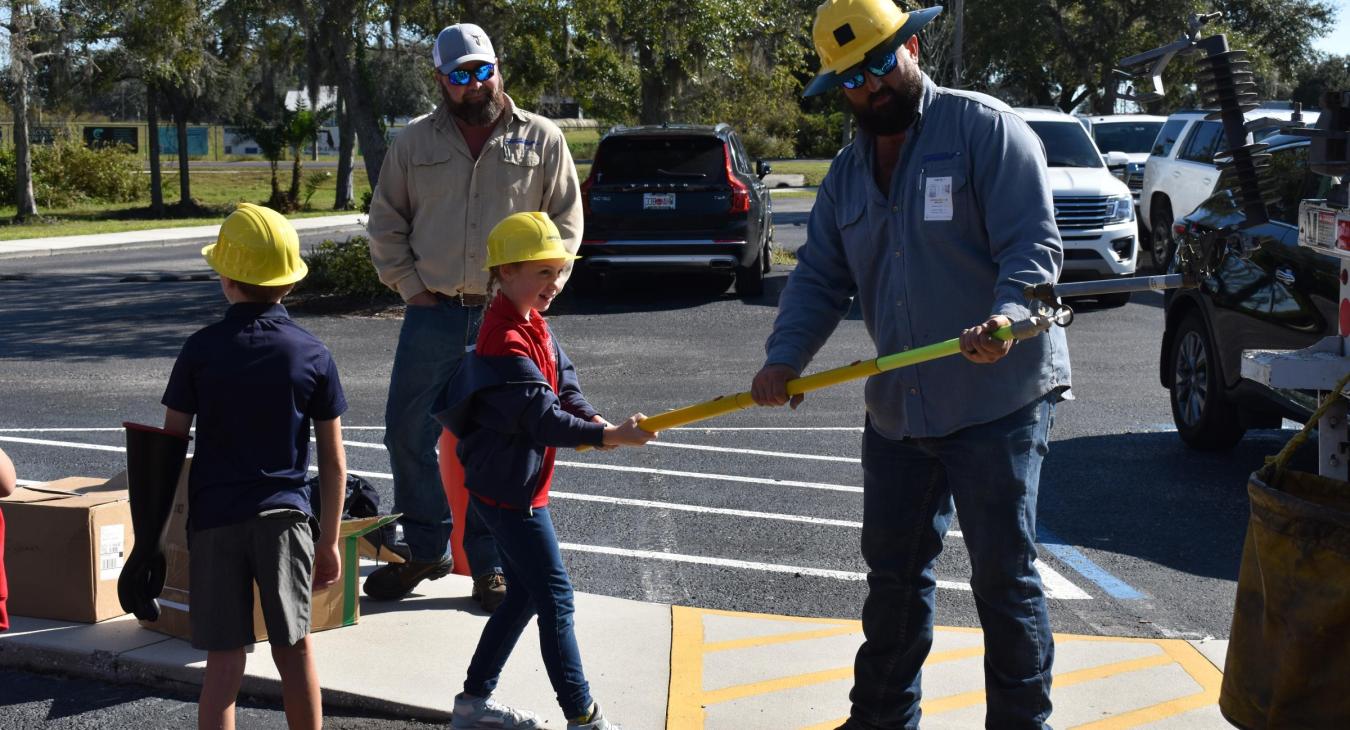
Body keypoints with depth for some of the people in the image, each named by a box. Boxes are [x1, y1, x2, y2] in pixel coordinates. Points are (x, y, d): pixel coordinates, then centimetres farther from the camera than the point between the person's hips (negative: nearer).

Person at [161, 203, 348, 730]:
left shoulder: (201, 351, -3)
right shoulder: (312, 354, -1)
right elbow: (334, 462, 1)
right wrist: (329, 541, 10)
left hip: (214, 518, -1)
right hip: (284, 514, 1)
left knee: (224, 661, 3)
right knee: (295, 652, 11)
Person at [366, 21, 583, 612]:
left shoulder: (541, 139, 3)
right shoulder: (414, 142, 7)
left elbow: (566, 223, 6)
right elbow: (385, 223, 12)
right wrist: (410, 287, 2)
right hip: (433, 314, 2)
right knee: (407, 433, 6)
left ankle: (490, 564, 16)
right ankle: (424, 550, 23)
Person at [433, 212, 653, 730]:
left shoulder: (535, 324, 9)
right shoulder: (505, 341, -22)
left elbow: (564, 385, 6)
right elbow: (540, 416, -27)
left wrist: (594, 423, -12)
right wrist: (608, 436, -31)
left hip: (516, 484, 10)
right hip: (508, 490, -10)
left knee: (524, 595, 17)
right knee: (554, 597, -5)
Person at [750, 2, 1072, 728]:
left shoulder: (985, 128, -8)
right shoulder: (847, 172, 13)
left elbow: (1033, 243, -16)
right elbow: (820, 276, 9)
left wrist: (1007, 316, -35)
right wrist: (784, 357, -7)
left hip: (997, 399, -7)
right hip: (899, 407, 7)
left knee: (1003, 574, -1)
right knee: (892, 571, 16)